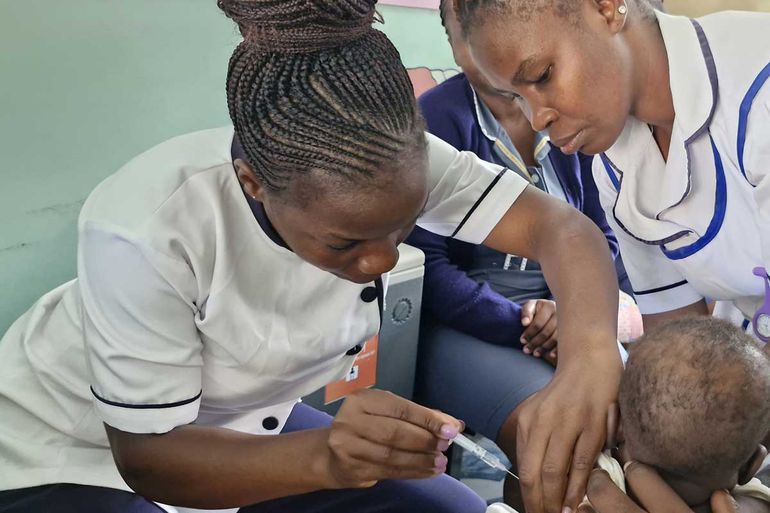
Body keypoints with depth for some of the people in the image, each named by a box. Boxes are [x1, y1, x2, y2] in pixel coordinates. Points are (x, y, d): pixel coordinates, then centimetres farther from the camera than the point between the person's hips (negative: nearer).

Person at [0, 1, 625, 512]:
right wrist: (327, 456, -42)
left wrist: (589, 357, -45)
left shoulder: (393, 160, -23)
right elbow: (148, 453, -26)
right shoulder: (146, 233, -35)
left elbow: (559, 225, -25)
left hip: (241, 429, 5)